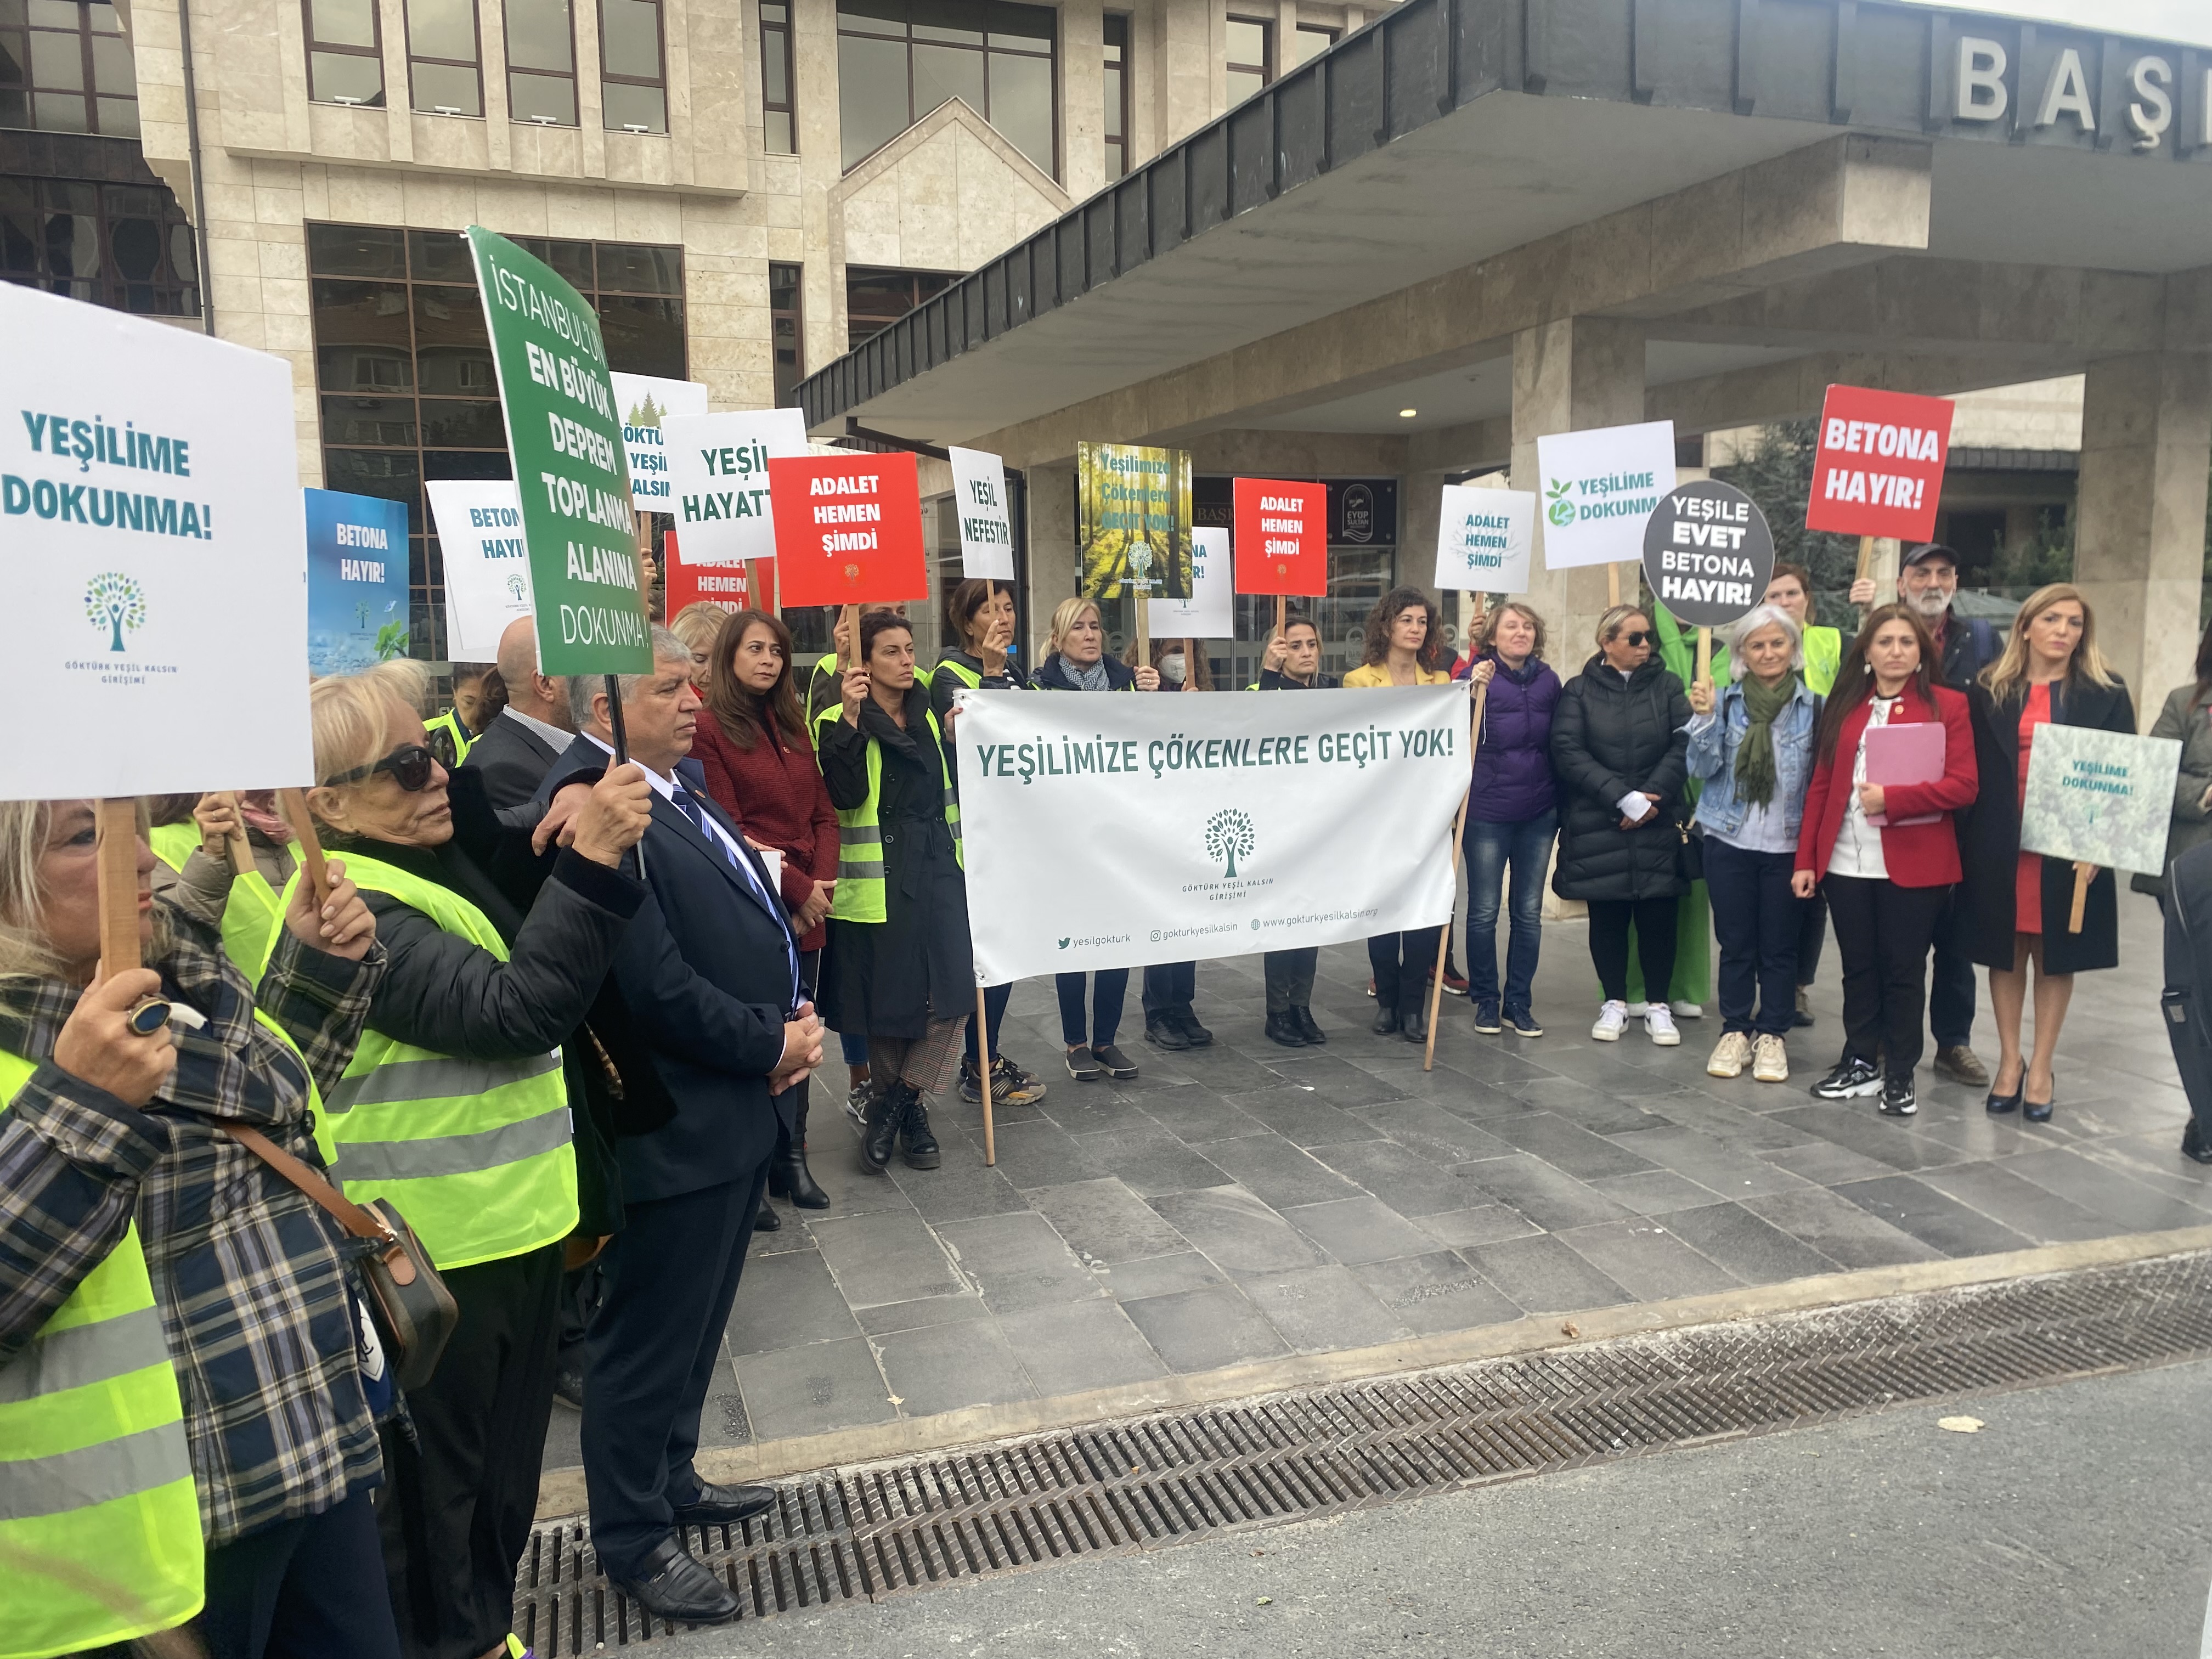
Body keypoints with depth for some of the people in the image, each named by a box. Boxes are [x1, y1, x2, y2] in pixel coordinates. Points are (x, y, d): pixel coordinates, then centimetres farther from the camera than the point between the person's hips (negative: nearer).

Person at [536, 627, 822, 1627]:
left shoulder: (685, 783, 7)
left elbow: (754, 912, 12)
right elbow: (656, 985, -26)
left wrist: (792, 1023, -3)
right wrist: (772, 1044, -14)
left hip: (742, 1104, 10)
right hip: (672, 1124, -9)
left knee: (697, 1319, 24)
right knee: (649, 1335, 9)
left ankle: (669, 1479, 43)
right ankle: (632, 1538, 27)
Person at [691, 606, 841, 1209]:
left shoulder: (792, 726, 15)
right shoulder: (709, 730, -6)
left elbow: (823, 812, 12)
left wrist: (822, 883, -3)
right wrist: (796, 887, -12)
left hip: (808, 908, 6)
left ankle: (790, 1158, 24)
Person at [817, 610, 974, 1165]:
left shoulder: (929, 717, 15)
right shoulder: (840, 724, -3)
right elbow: (846, 797, -20)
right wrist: (852, 719, -23)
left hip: (938, 870, 5)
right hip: (877, 880, -5)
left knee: (952, 992, -5)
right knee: (888, 1000, 4)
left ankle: (895, 1103, 11)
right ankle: (903, 1109, 24)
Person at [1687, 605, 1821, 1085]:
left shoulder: (1812, 705, 0)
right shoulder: (1725, 701, 1)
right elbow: (1703, 768, -2)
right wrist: (1704, 718, -15)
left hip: (1788, 845, 0)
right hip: (1730, 842, 1)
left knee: (1779, 946, 7)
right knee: (1735, 943, 8)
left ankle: (1773, 1034, 19)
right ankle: (1735, 1031, 19)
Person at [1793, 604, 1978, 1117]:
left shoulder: (1946, 706, 0)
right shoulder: (1844, 706, 10)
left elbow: (1962, 787, -7)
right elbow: (1820, 786, 9)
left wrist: (1891, 799, -18)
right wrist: (1806, 859, 5)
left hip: (1913, 864, -3)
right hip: (1846, 863, 3)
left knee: (1903, 971, 5)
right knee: (1858, 967, 11)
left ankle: (1900, 1076, 17)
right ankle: (1860, 1063, 24)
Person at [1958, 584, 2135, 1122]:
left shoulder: (2106, 695, 3)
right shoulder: (1989, 692, 4)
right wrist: (1969, 840, -8)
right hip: (2000, 845, 1)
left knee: (2056, 957, 7)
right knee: (2006, 952, 8)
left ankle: (2040, 1068, 18)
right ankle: (2009, 1061, 20)